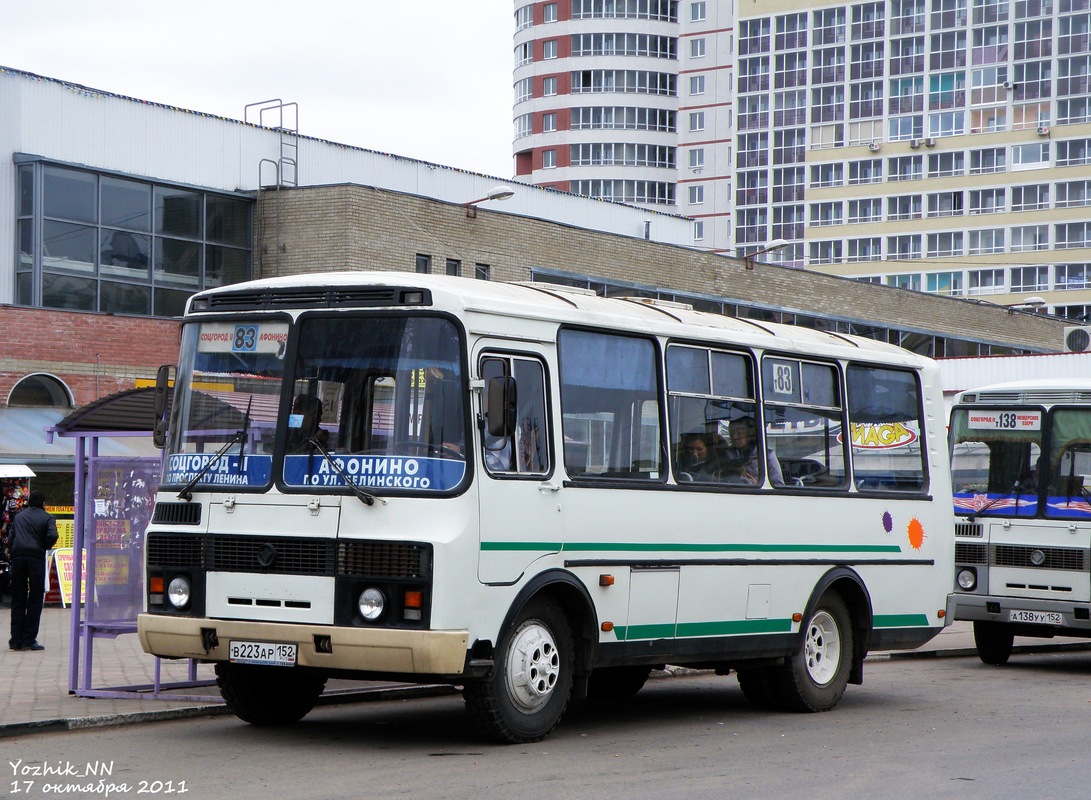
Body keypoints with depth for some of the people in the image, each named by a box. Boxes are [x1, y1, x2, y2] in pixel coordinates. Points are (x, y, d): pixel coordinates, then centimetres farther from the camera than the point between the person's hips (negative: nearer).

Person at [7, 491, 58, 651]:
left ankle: (16, 640, 5)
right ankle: (29, 640, -1)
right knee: (35, 599, 3)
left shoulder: (18, 516, 18)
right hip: (36, 557, -3)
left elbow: (11, 536, 11)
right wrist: (45, 547, 8)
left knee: (18, 599, 8)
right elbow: (52, 536, -9)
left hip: (17, 556, 3)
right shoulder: (47, 517, 6)